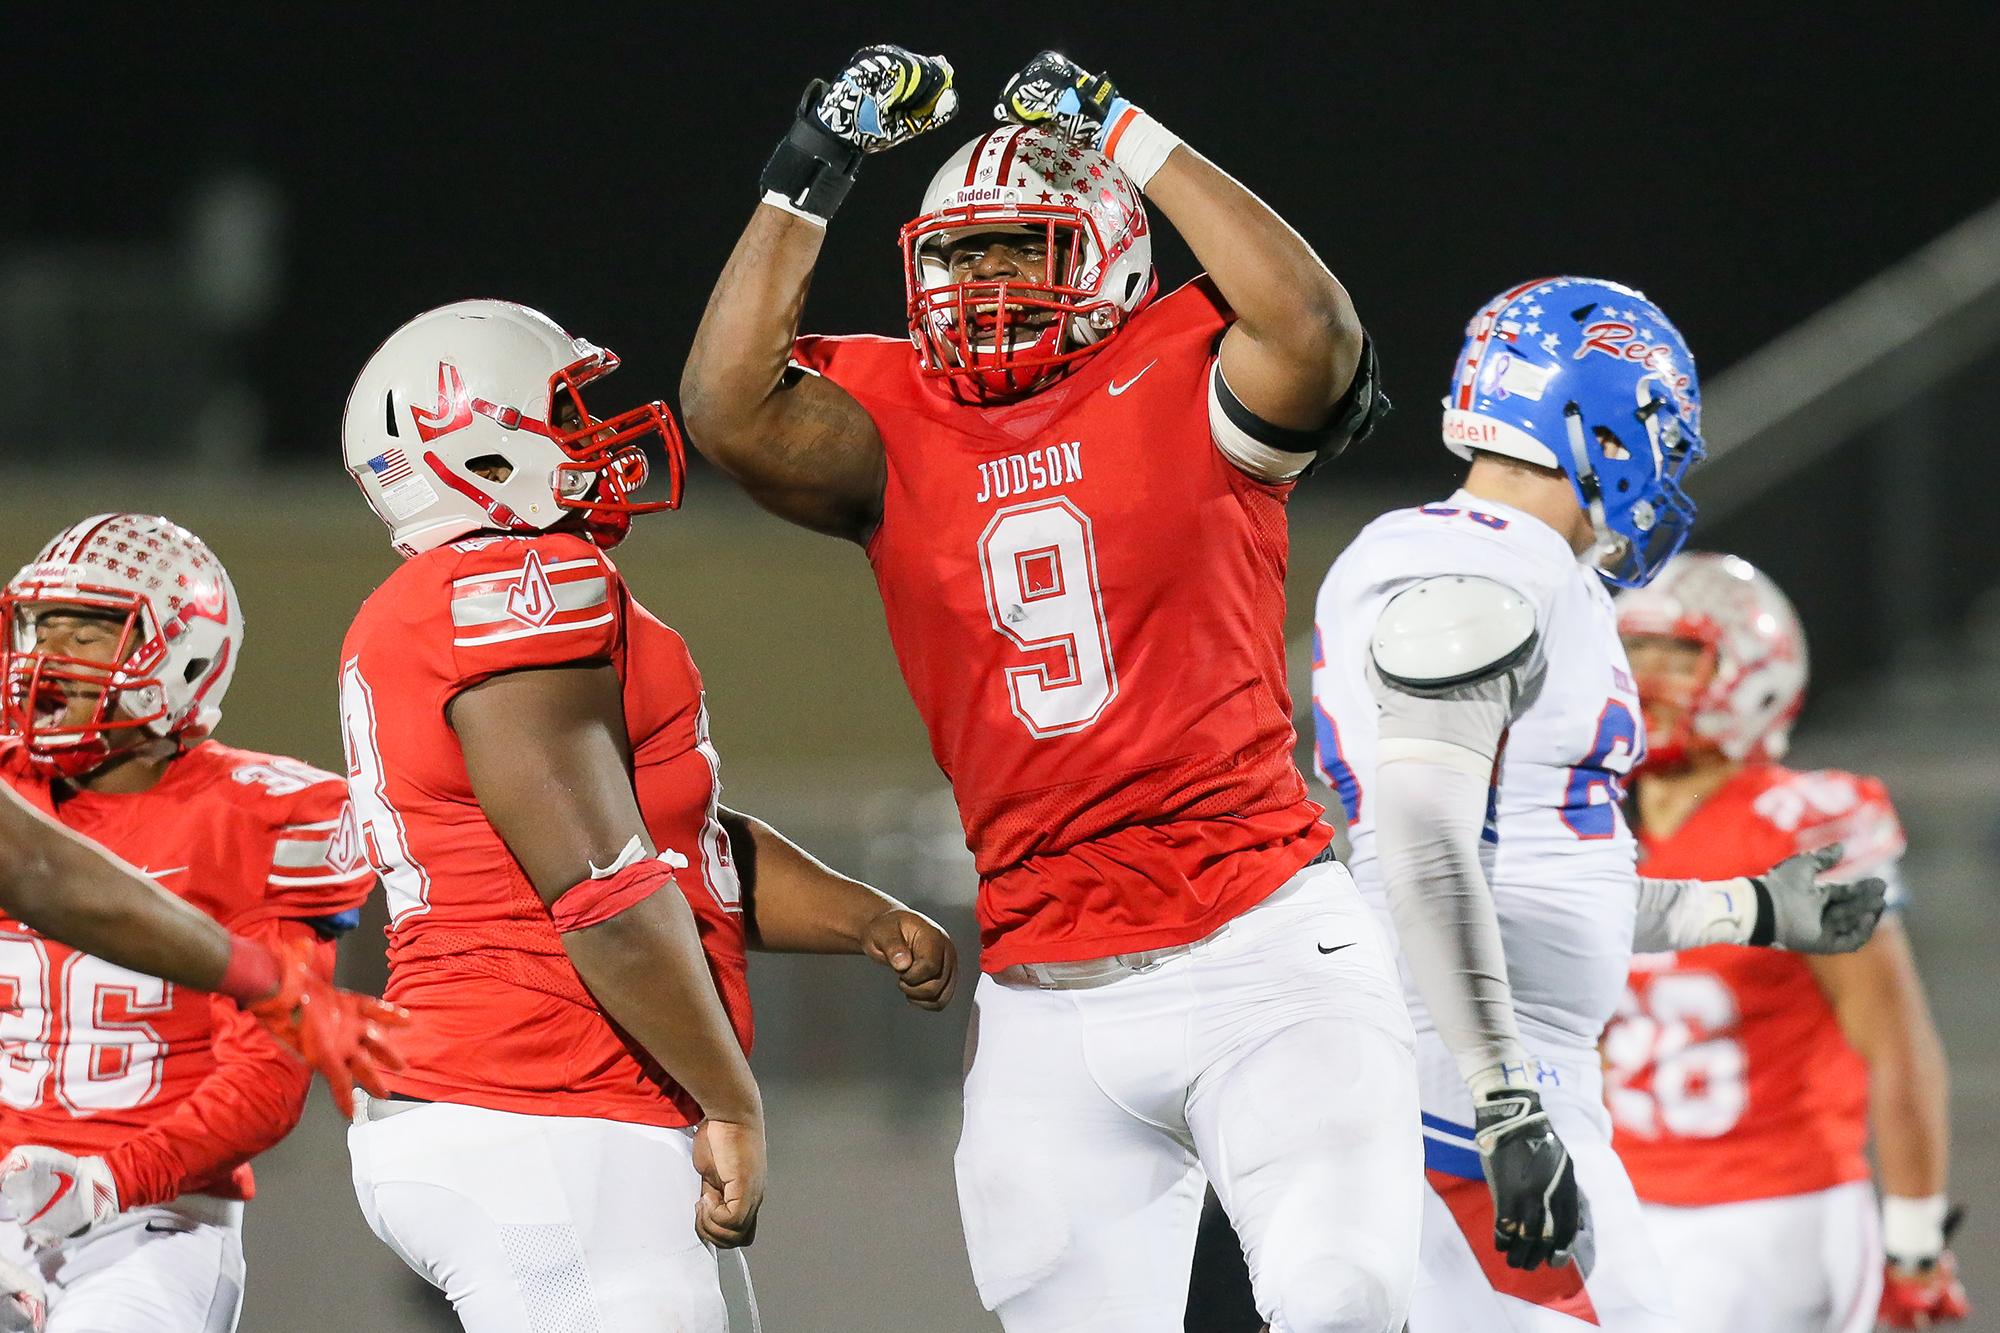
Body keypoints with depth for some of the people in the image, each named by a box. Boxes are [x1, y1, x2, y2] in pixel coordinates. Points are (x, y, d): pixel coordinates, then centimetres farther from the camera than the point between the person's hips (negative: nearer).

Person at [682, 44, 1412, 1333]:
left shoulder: (1183, 378, 1)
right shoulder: (896, 424, 8)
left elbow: (1315, 331, -20)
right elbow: (729, 409, -9)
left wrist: (1126, 138, -16)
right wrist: (813, 173, -8)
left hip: (1265, 953, -3)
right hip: (1050, 1009, 4)